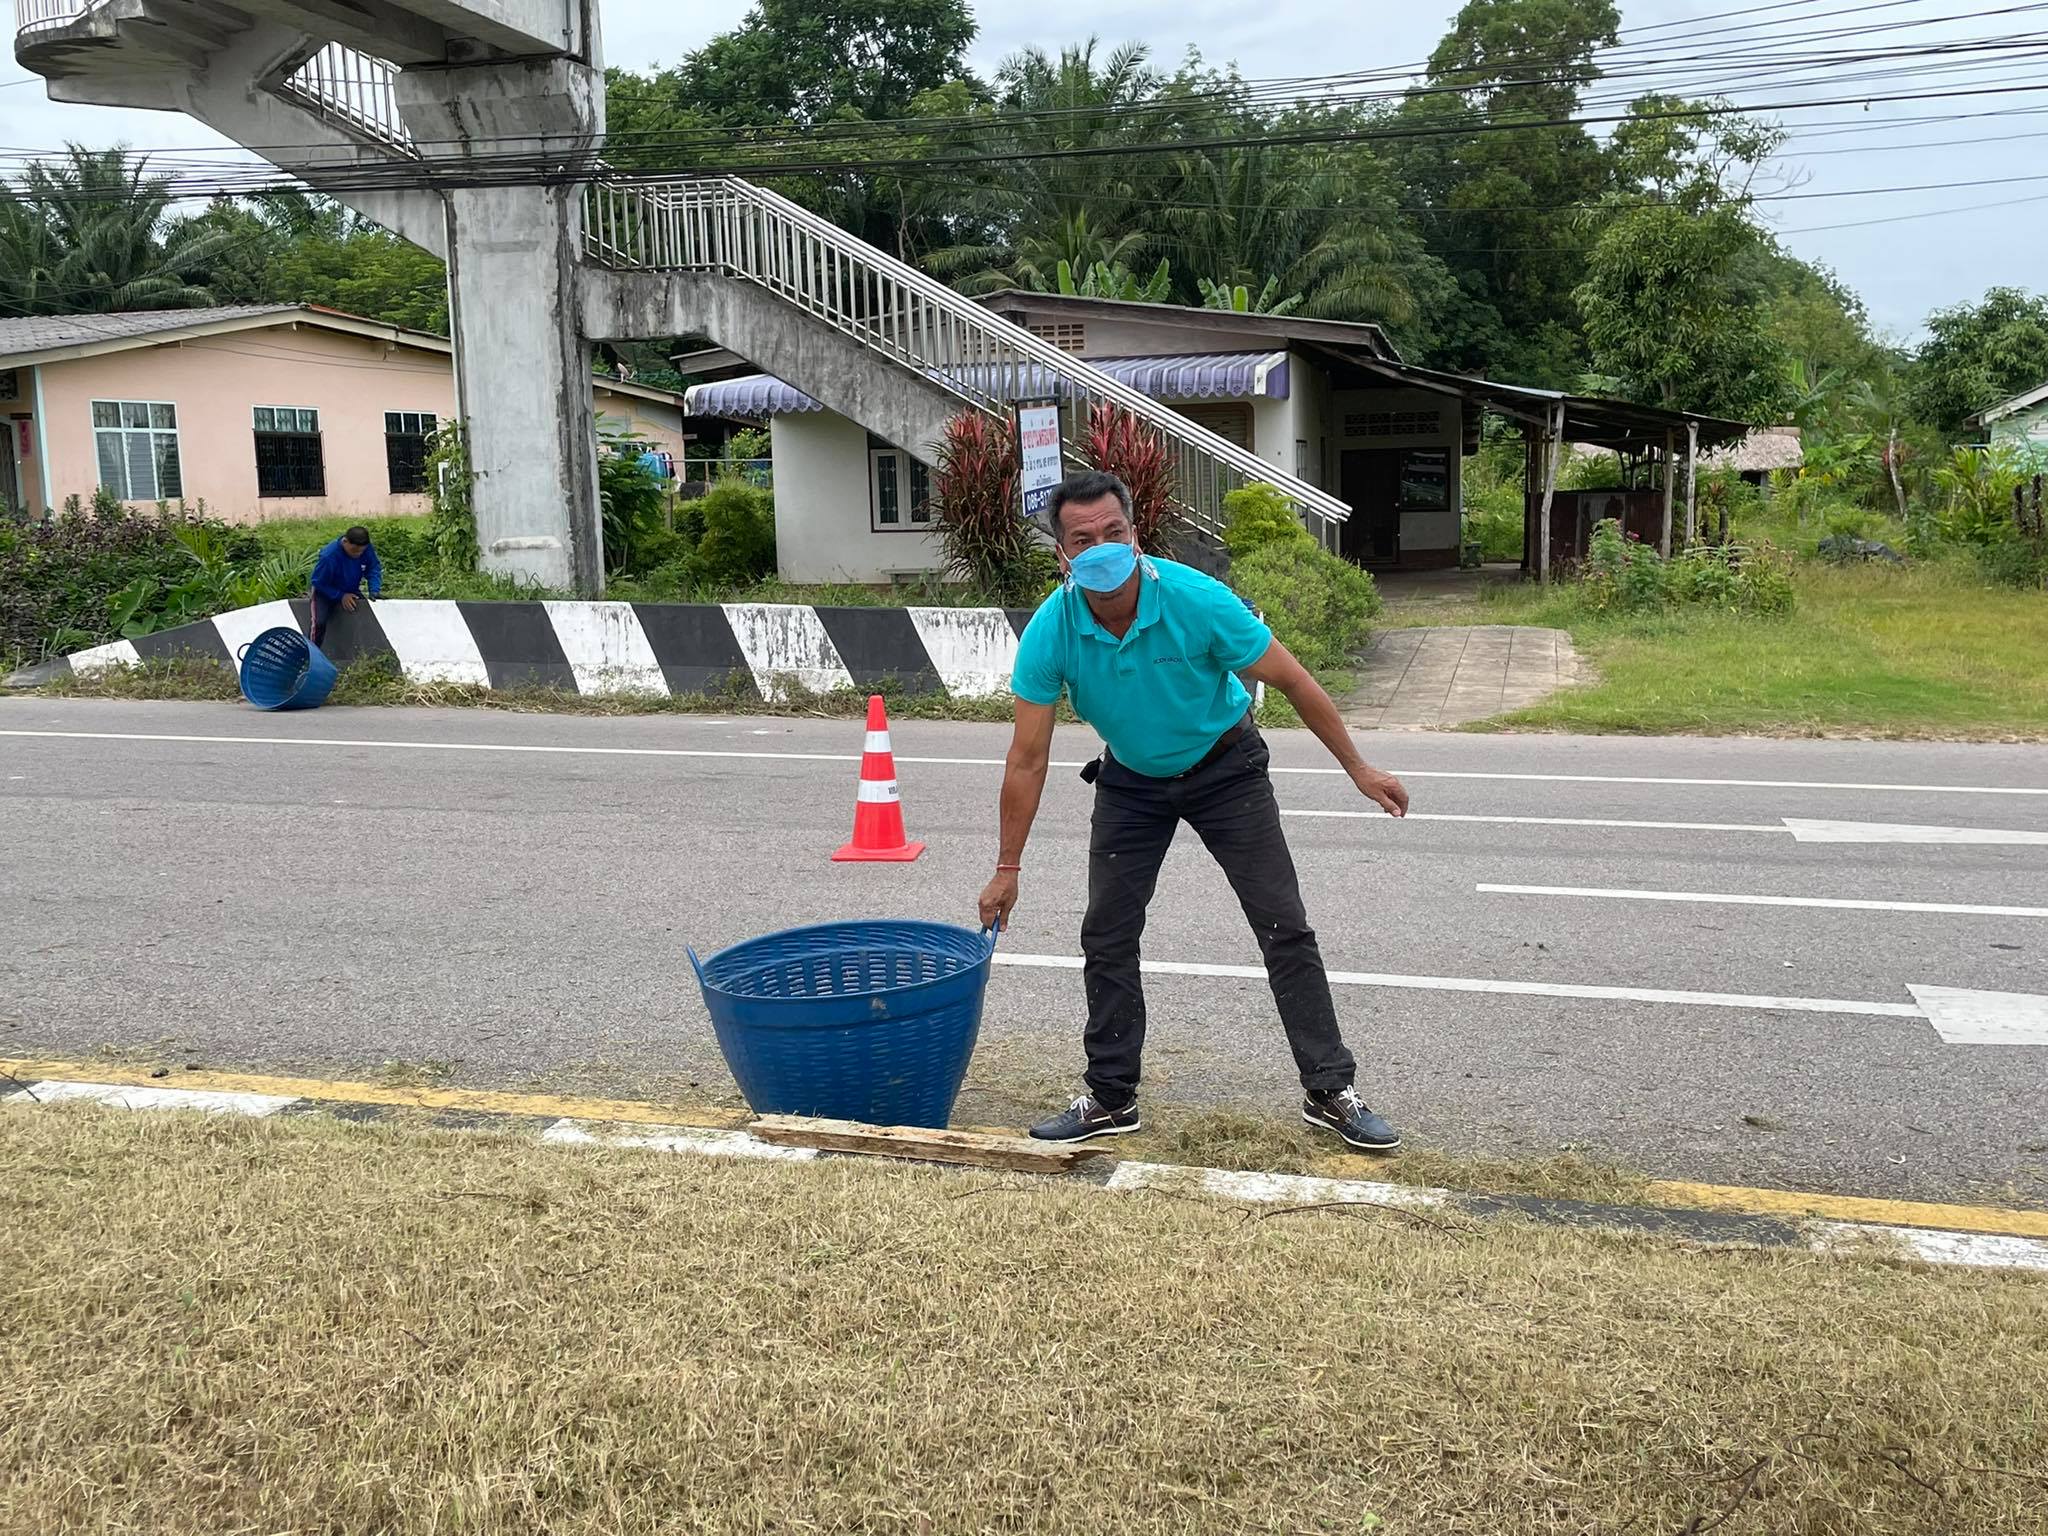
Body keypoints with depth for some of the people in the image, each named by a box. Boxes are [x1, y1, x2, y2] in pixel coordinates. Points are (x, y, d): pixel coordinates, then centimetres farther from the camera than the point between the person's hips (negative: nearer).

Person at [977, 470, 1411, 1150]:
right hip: (1130, 779, 2)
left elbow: (1293, 681, -17)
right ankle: (1111, 1098, 14)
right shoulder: (1050, 632, -24)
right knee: (1106, 935, -1)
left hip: (1225, 768, -2)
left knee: (1285, 927, -5)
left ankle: (1330, 1092, 6)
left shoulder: (1197, 600, -30)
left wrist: (1360, 770, -11)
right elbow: (1027, 760, -16)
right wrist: (1007, 869, -13)